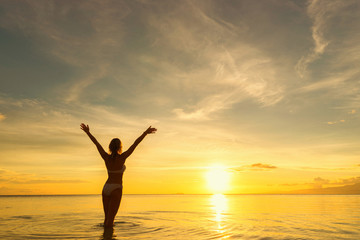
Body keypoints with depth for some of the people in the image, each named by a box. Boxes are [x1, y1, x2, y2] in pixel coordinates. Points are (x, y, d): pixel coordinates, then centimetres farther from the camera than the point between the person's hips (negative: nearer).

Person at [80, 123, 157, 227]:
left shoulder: (106, 157, -1)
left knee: (107, 218, 16)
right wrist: (145, 133, -13)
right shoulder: (121, 158, -13)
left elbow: (96, 143, 7)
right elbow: (135, 144, -14)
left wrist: (87, 132, 16)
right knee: (110, 219, -3)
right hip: (116, 189, -6)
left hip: (106, 188, 6)